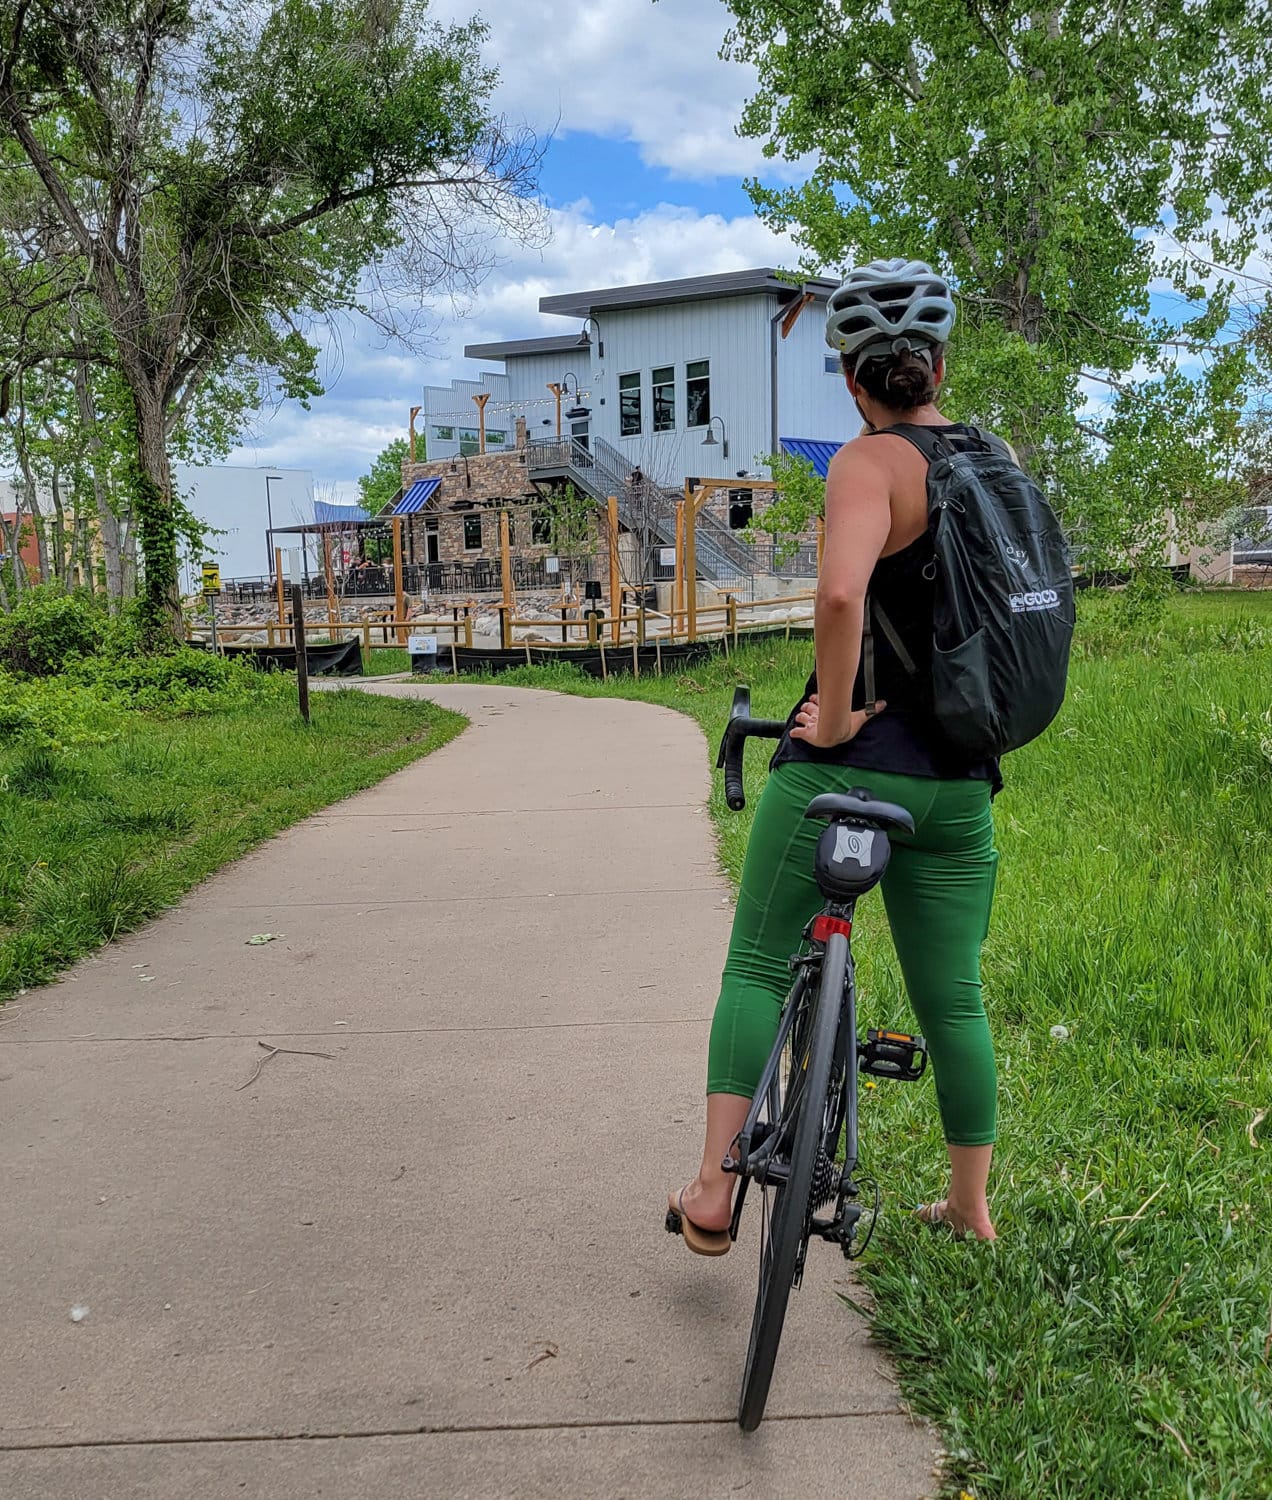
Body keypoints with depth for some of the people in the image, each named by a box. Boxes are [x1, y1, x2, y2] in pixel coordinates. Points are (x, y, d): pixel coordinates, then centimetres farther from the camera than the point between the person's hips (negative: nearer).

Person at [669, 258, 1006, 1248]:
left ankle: (714, 1195, 11)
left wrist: (837, 715, -18)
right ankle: (970, 1208, 31)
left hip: (848, 769, -6)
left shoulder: (871, 462, -11)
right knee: (954, 999, 18)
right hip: (961, 784, 6)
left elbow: (840, 592, -31)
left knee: (757, 969, 10)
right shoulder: (1000, 459, 8)